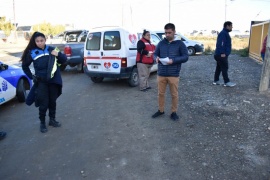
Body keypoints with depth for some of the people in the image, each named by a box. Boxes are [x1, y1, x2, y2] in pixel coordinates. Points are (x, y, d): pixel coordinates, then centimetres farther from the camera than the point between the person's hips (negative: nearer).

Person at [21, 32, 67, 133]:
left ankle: (52, 120, 32)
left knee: (52, 101, 14)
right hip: (41, 82, -1)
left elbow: (64, 60, 1)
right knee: (43, 104, 0)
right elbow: (24, 66, 10)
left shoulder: (51, 49, -3)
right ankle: (42, 123, 20)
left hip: (54, 80, 2)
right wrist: (31, 76, 4)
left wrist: (58, 54, -18)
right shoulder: (32, 52, -4)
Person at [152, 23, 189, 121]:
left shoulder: (180, 44, -2)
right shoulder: (161, 43, 6)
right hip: (161, 74, 3)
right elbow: (155, 53, 13)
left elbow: (186, 57, -4)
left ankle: (174, 112, 23)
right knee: (161, 93, 12)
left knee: (174, 94, 7)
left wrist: (173, 60, -19)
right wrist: (156, 58, -12)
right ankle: (160, 110, 30)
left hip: (174, 74, -2)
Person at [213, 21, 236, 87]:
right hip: (221, 55, -11)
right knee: (224, 68, -7)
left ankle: (216, 80, 20)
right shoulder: (223, 33, -15)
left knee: (219, 67, 14)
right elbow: (221, 44, -24)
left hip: (220, 54, 11)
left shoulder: (225, 33, 19)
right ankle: (227, 82, -2)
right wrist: (222, 53, -26)